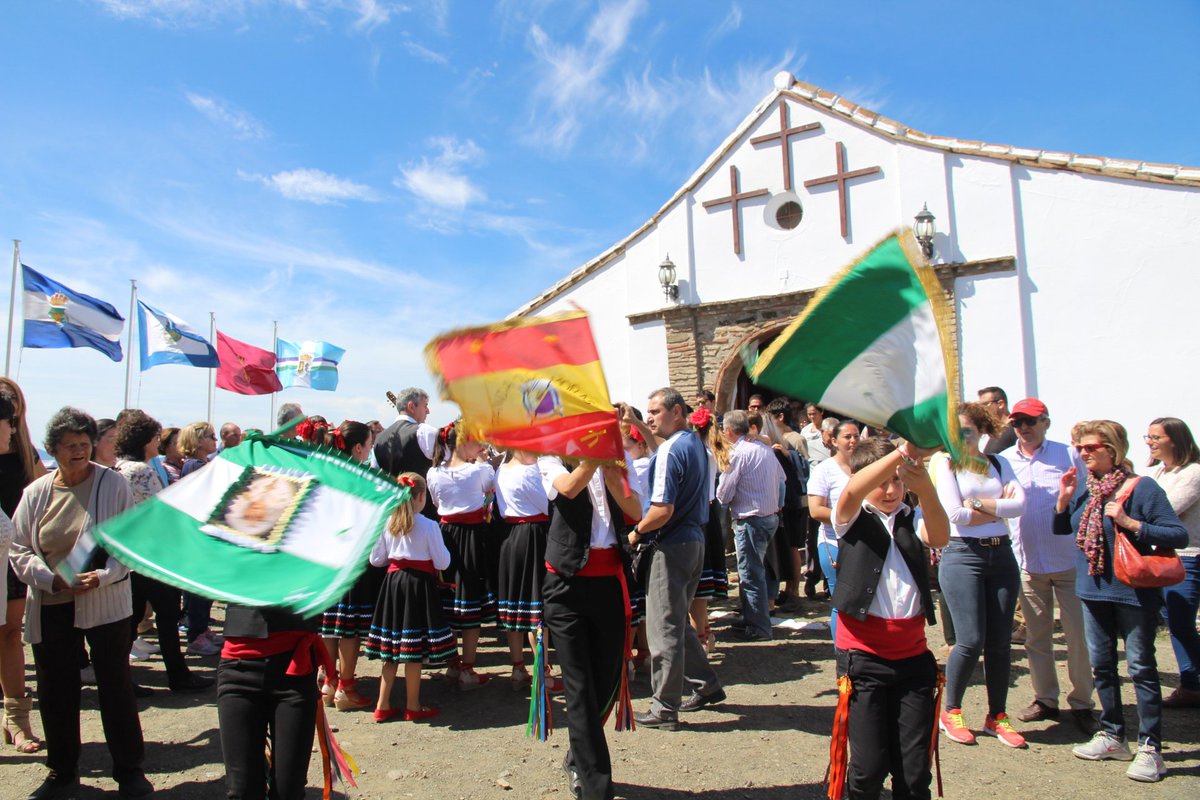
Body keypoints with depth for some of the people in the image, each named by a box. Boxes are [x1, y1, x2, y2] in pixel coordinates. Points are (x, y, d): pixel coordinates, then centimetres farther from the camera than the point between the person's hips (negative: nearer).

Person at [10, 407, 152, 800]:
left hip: (105, 603, -3)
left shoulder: (112, 484, -5)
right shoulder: (36, 492, 4)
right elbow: (19, 550, 4)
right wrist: (52, 579, -13)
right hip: (51, 606, 3)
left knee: (116, 686, 4)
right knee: (55, 692, 12)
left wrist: (104, 576, -20)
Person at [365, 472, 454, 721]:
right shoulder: (429, 525, -12)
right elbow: (442, 563, -9)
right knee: (414, 652, 4)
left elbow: (376, 560, 8)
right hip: (419, 584, -4)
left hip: (393, 582, 5)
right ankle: (412, 707, 14)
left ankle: (383, 706, 18)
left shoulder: (387, 523, 1)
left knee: (391, 650, 12)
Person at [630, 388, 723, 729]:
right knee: (678, 622, 22)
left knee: (664, 628, 0)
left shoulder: (669, 451, -19)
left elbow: (663, 509, -23)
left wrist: (636, 531, -10)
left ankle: (665, 708, 10)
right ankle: (707, 686, 30)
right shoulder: (696, 442, 9)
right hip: (695, 539, 10)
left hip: (672, 546, -10)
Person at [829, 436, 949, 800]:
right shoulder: (853, 520, 1)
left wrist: (925, 487, -33)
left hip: (913, 654, 3)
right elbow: (852, 491, -23)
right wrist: (903, 452, -34)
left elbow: (940, 537, -14)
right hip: (865, 656, -3)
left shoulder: (913, 520, 9)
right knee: (868, 767, 0)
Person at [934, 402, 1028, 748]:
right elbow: (955, 514, -11)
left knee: (1000, 641, 7)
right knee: (971, 640, -6)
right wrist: (999, 508, -3)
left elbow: (1020, 504, -4)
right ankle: (950, 712, 13)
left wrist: (978, 504, -12)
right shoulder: (945, 464, 0)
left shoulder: (998, 463, 12)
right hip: (962, 555, -4)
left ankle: (997, 717, 22)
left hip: (1001, 555, 4)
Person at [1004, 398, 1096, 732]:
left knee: (1078, 634, 3)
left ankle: (1081, 702, 17)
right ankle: (1045, 698, 24)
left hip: (1069, 560, -2)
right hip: (1027, 563, 2)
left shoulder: (1068, 455, 1)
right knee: (1036, 636, 11)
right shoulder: (1002, 461, 5)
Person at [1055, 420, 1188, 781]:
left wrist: (1130, 523, -24)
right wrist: (1064, 498, -3)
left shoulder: (1141, 487, -13)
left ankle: (1150, 747, 14)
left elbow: (1180, 535, -15)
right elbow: (1061, 529, 13)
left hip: (1133, 592, -6)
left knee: (1141, 667, 3)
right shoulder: (1083, 486, 4)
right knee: (1101, 666, 14)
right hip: (1093, 589, 6)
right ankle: (1112, 736, 28)